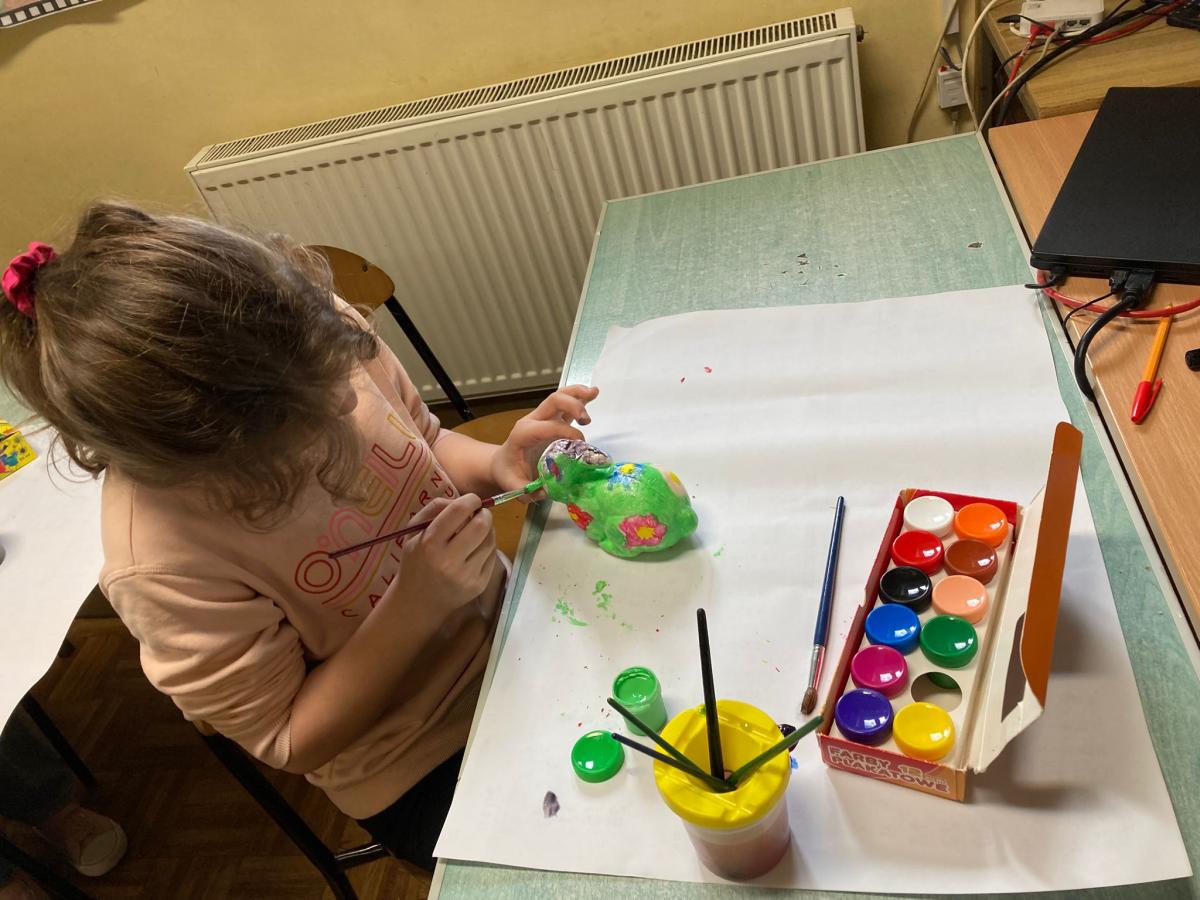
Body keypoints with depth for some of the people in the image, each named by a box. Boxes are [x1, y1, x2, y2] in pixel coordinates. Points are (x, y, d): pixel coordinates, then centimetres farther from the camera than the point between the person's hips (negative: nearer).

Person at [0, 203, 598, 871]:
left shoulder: (316, 339, -20)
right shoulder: (163, 564, -32)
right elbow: (292, 741, -18)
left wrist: (496, 465, -22)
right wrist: (414, 603, -31)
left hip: (508, 616, 5)